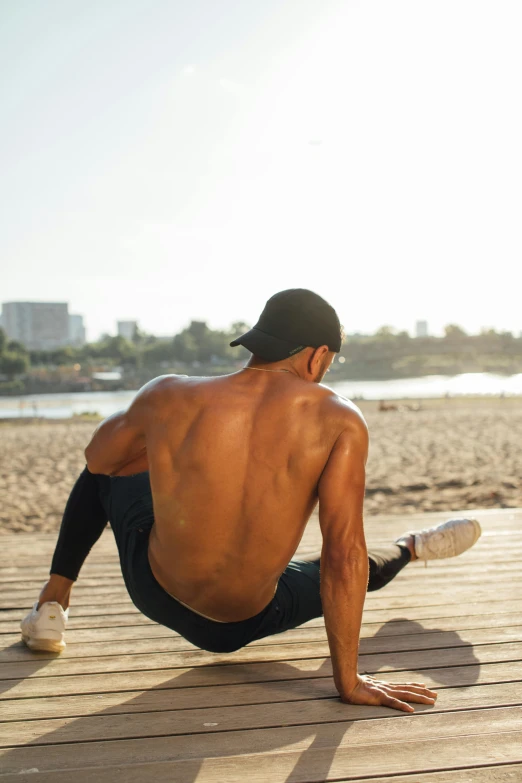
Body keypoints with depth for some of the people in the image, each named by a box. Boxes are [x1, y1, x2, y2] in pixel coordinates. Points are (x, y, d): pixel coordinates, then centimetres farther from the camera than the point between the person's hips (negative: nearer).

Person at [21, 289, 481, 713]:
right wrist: (349, 682, -17)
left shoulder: (170, 396, -18)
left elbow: (97, 457, 2)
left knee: (107, 469, 29)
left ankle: (52, 607, 31)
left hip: (150, 588, 1)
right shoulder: (340, 421, -22)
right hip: (236, 628, -1)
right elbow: (345, 557, -25)